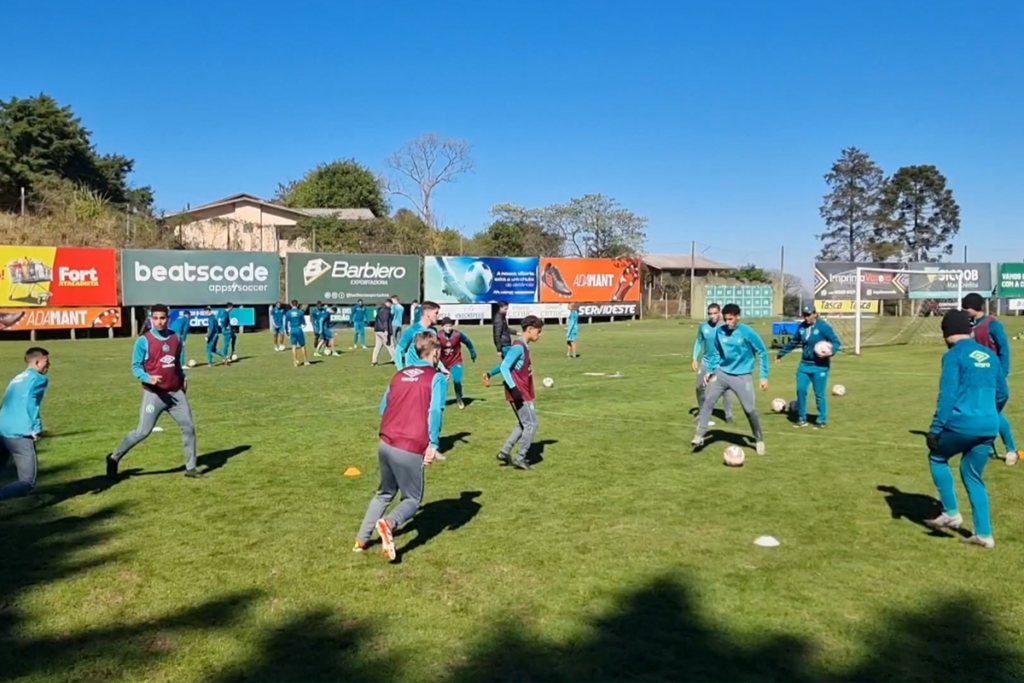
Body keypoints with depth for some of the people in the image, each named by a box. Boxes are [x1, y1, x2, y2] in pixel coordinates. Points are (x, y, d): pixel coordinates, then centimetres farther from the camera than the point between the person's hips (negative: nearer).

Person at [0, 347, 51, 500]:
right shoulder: (39, 378, -1)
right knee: (27, 482, -4)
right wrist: (37, 428, -15)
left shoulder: (17, 378, 23)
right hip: (20, 434, -8)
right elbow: (30, 402, -16)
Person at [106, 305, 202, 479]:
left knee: (189, 427, 6)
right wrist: (148, 378, -25)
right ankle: (114, 458, 15)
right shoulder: (144, 340, -9)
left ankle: (191, 468, 16)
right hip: (154, 394, -5)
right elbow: (135, 367, -8)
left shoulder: (176, 338, 7)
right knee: (142, 432, -6)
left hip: (176, 393, 5)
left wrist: (183, 378, 8)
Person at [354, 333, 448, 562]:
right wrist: (433, 443, -16)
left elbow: (383, 408, 19)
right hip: (410, 450, -6)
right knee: (412, 499, 10)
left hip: (385, 444, 6)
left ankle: (361, 540, 24)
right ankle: (388, 523, -19)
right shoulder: (437, 378, -2)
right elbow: (435, 411, -16)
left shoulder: (400, 374, 16)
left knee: (384, 493, 26)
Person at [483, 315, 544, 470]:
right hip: (519, 393, -10)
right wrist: (513, 388, -30)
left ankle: (505, 452, 19)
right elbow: (504, 367, -23)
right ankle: (520, 458, 4)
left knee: (523, 424, 16)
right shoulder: (519, 347, -17)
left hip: (523, 393, 10)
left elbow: (505, 364, 18)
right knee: (531, 424, -4)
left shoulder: (523, 346, 13)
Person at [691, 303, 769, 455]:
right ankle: (699, 436, 2)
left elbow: (762, 353, -5)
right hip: (722, 373, 3)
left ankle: (759, 440, 20)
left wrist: (764, 376, -7)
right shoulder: (719, 331, -4)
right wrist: (710, 370, 10)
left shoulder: (748, 332, -14)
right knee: (708, 401, -6)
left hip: (742, 376, -3)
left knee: (750, 409, -2)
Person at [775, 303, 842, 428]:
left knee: (819, 393, 0)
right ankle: (802, 419, 17)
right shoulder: (802, 327, 6)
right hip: (804, 364, 6)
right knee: (800, 390, 3)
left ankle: (822, 420, 15)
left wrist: (831, 352, -32)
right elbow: (793, 342, 20)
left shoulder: (824, 326, -12)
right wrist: (781, 353, 26)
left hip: (820, 366, -6)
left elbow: (836, 342, -12)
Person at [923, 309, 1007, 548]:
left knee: (937, 458, 19)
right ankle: (984, 534, 15)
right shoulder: (990, 355, 14)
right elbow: (1002, 394, 21)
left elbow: (947, 395, -11)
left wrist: (935, 428, -8)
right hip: (989, 427, 6)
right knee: (973, 476, 17)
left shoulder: (953, 356, -6)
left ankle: (951, 513, 15)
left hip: (962, 424, -6)